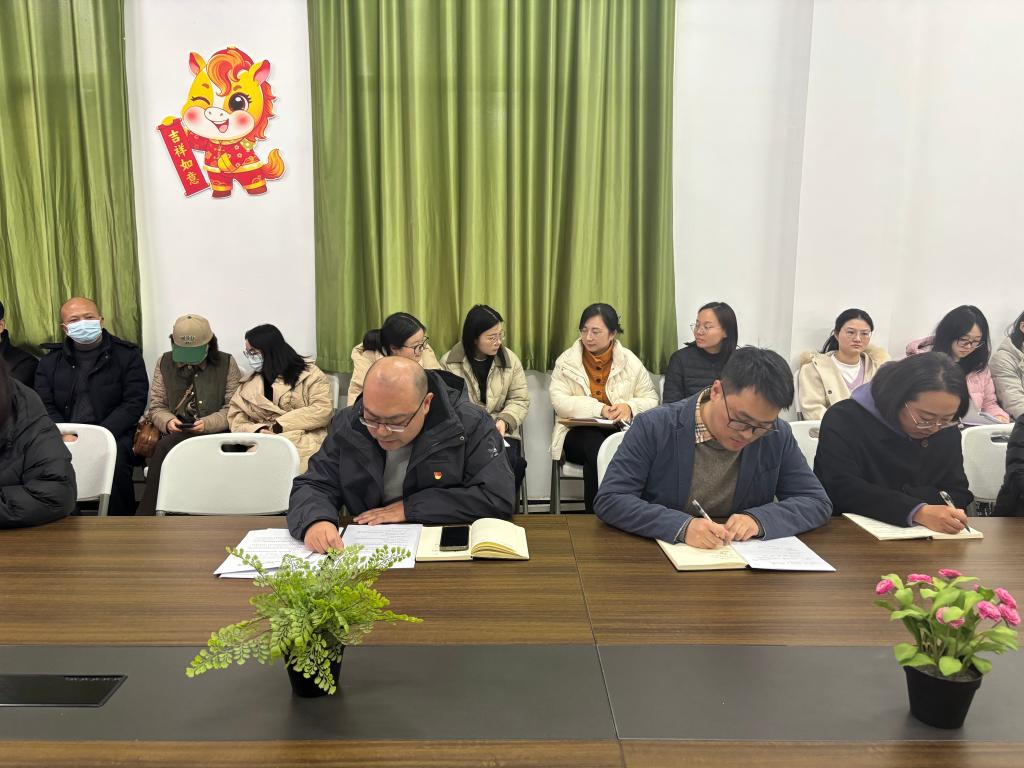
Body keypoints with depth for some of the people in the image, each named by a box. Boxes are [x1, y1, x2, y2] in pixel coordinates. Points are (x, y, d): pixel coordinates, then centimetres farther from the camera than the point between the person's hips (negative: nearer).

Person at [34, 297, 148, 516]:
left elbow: (134, 403, -3)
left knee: (115, 462, -35)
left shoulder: (127, 355, 6)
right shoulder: (51, 360, 17)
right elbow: (44, 405, 8)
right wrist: (64, 436, -12)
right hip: (64, 437, 3)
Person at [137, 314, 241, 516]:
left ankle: (145, 520, -23)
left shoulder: (226, 363, 4)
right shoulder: (164, 362, 14)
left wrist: (207, 423, -17)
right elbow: (156, 406, 13)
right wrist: (168, 421, -10)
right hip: (174, 436, 3)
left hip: (215, 436, -3)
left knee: (166, 447, -32)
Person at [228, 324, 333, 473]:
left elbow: (323, 410, -4)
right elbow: (236, 421, 14)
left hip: (305, 441, -2)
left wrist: (279, 426, -8)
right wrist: (258, 431, -9)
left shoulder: (308, 373, 6)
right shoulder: (248, 385, 19)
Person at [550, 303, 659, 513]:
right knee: (594, 445, -35)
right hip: (578, 433, 0)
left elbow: (652, 400, 8)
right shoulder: (566, 361, 5)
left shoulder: (630, 361, 8)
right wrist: (599, 409, -18)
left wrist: (630, 407, -16)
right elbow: (559, 401, -6)